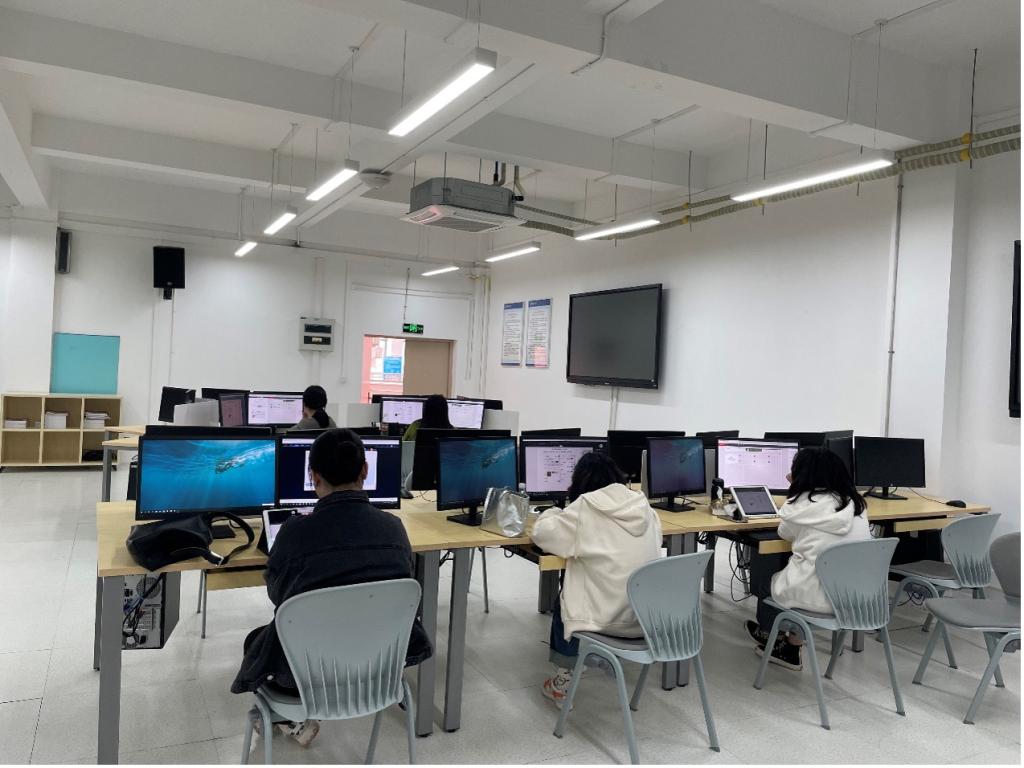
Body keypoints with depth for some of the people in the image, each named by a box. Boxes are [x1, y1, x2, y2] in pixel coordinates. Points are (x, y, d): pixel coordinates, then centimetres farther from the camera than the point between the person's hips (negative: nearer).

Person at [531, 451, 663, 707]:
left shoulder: (585, 507, -11)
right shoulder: (643, 505, 5)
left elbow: (542, 533, -4)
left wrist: (556, 514, 17)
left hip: (611, 618, -6)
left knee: (563, 603, 26)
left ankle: (563, 682, 32)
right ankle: (603, 656, 44)